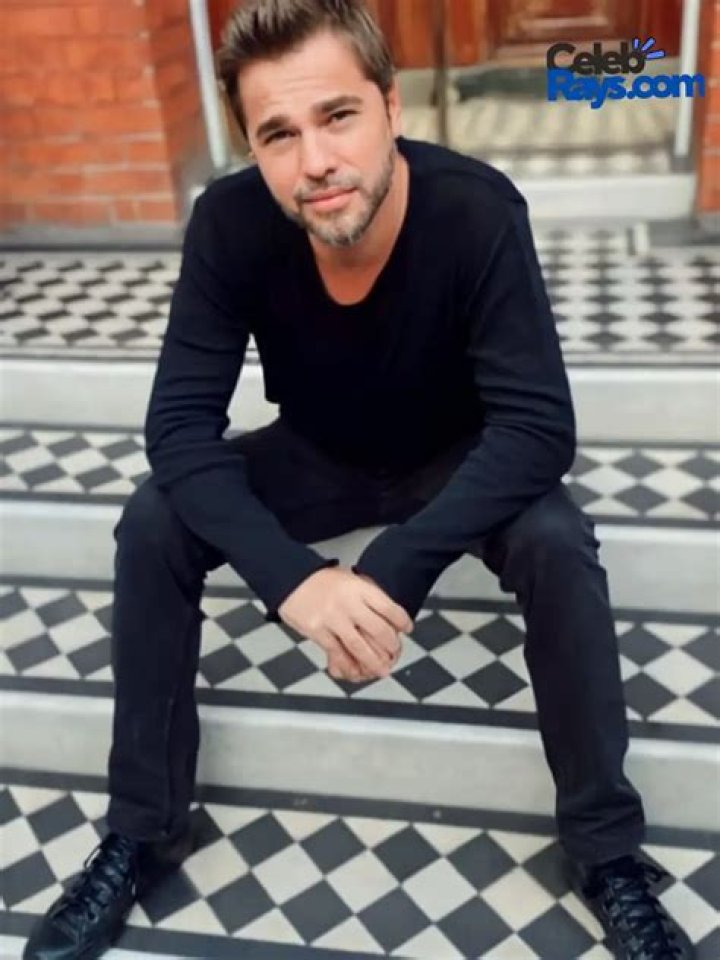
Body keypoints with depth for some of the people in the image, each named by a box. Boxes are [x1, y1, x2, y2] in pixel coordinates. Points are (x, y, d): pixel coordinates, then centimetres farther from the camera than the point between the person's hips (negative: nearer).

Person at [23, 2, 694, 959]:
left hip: (456, 459, -2)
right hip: (317, 458, 2)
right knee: (152, 525, -19)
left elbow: (539, 426, -32)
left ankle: (607, 851, -9)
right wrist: (292, 578, -40)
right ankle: (141, 836, -2)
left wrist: (393, 573, -43)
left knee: (559, 545, -31)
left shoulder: (478, 210, -30)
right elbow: (181, 424, -25)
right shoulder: (229, 223, -24)